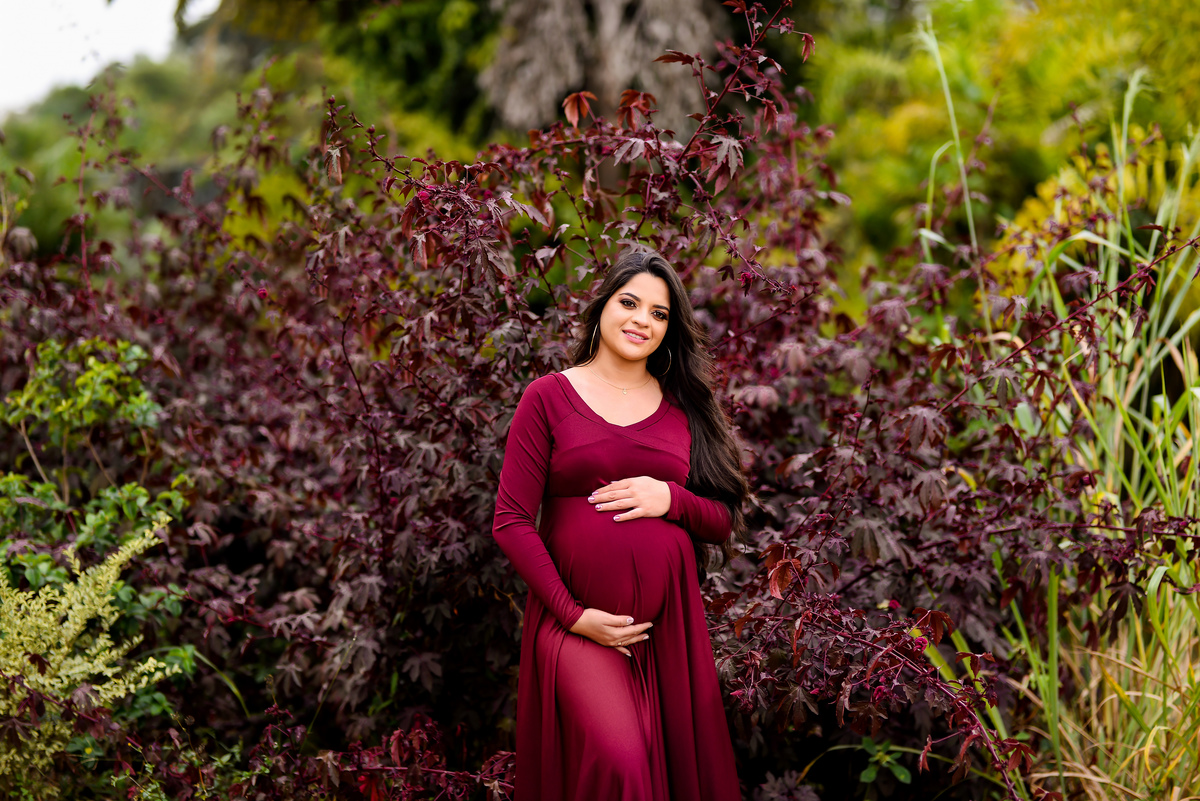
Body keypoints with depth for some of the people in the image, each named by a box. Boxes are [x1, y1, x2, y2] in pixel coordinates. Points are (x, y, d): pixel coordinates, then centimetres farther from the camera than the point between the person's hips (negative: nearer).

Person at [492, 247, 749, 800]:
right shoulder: (549, 396, 1)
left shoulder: (684, 406, 11)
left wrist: (669, 499, -9)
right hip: (576, 619, -3)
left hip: (669, 622, 4)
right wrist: (572, 613, -12)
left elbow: (723, 524, 12)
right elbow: (511, 521, -4)